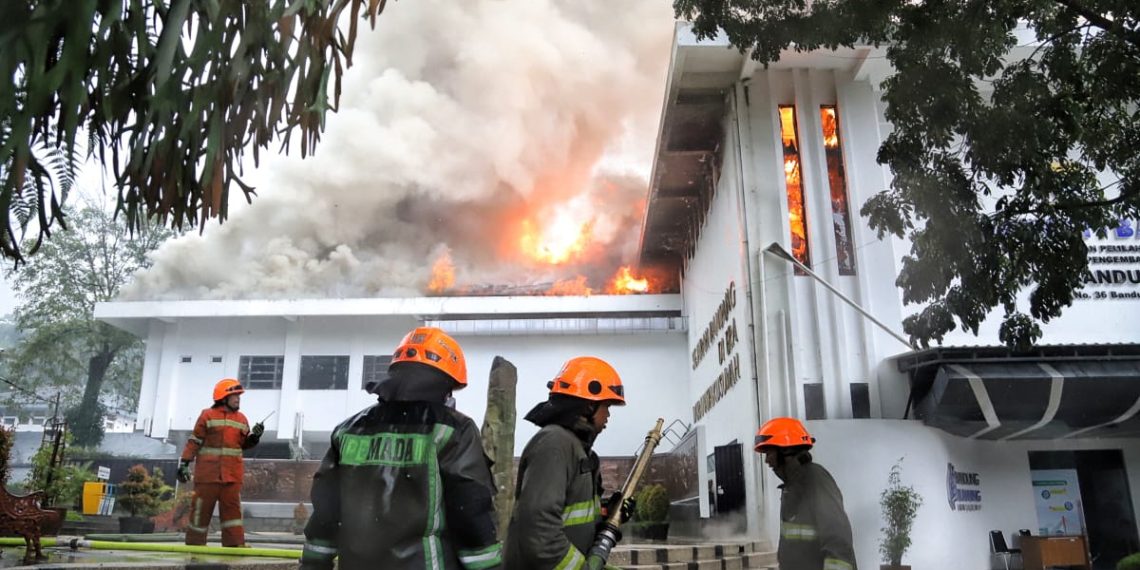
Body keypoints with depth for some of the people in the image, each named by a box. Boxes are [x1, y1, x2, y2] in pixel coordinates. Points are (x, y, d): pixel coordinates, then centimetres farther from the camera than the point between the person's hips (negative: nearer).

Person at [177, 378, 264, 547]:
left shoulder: (242, 419, 13)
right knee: (201, 508, 4)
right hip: (208, 472, -4)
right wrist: (185, 463, -8)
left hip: (232, 474, 4)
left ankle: (235, 544, 2)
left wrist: (254, 437, -2)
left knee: (232, 507, 1)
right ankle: (194, 544, 15)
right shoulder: (207, 415, -2)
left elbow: (244, 444, 18)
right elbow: (194, 441, -3)